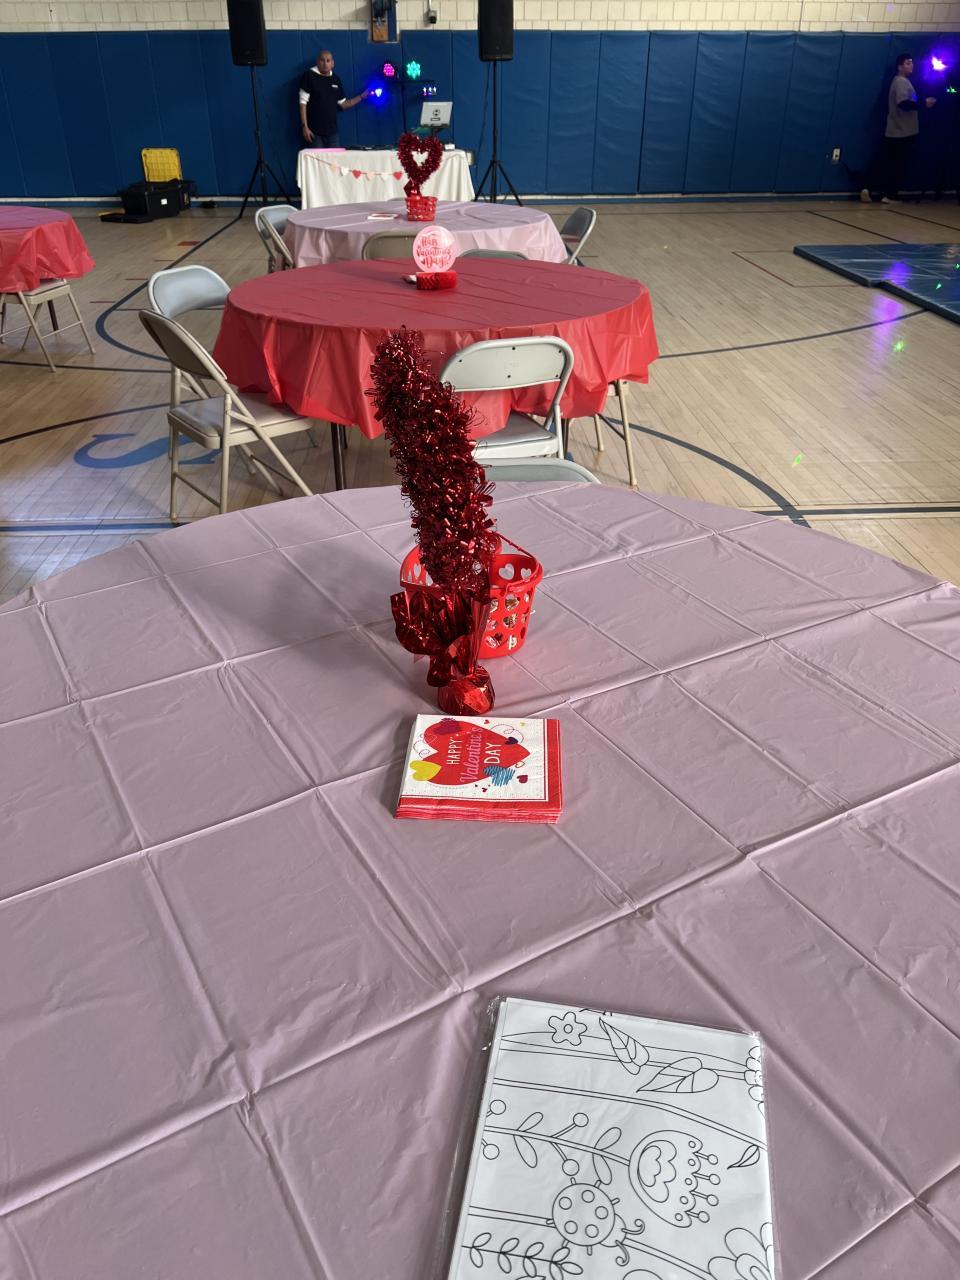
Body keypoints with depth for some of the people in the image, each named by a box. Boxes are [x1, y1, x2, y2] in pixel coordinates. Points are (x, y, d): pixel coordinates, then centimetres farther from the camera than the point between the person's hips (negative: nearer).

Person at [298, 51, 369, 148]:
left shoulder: (336, 80, 12)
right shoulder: (309, 75, -3)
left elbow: (343, 104, 18)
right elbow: (303, 102, -7)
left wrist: (362, 96, 10)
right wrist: (304, 126, -14)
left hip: (332, 131, 5)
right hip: (314, 131, -5)